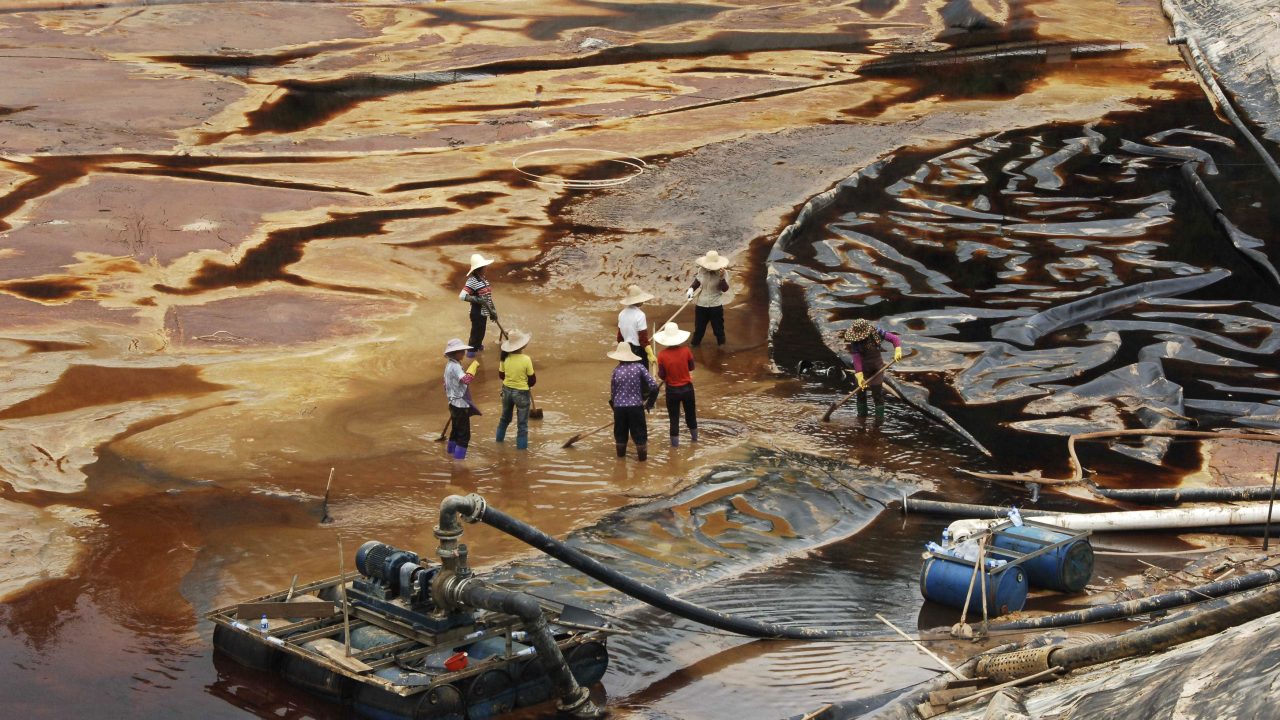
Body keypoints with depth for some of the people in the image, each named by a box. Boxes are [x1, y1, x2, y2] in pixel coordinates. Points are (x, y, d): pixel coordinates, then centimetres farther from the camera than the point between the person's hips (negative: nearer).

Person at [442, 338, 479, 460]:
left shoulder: (449, 365, 9)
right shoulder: (455, 366, -23)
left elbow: (446, 385, 19)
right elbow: (466, 379, -41)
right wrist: (474, 365, -32)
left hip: (454, 403, 10)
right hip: (461, 405, -10)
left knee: (456, 429, 26)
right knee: (464, 434, -2)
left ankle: (452, 449, 40)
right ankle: (459, 457, 1)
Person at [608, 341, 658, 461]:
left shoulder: (616, 371, -1)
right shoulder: (639, 367, -6)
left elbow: (612, 392, 5)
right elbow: (653, 385, -10)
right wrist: (644, 393, 9)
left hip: (619, 407, 2)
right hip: (636, 406, -2)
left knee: (620, 432, 18)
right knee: (639, 431, 11)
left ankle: (621, 453, 31)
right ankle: (642, 455, 16)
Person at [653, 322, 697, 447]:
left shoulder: (662, 354, -17)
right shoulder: (686, 350, -15)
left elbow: (661, 375, -12)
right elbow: (691, 367, -1)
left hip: (672, 390, -2)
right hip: (687, 388, 2)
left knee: (674, 416, 12)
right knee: (690, 413, 22)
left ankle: (675, 442, 19)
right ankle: (694, 436, 39)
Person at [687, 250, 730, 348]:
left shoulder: (723, 273, -18)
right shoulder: (701, 270, -10)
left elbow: (725, 289, -24)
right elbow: (697, 281, 10)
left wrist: (721, 277, -40)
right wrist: (691, 289, -8)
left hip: (716, 305, -3)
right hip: (701, 304, 3)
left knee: (718, 326, 13)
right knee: (699, 325, 19)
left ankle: (721, 343, 33)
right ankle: (695, 342, 40)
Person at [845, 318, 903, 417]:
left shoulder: (876, 333, -18)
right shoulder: (855, 342, -21)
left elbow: (895, 338, -16)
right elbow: (857, 360, -27)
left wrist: (898, 351, -35)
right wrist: (860, 377, -34)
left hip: (876, 369, -1)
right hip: (862, 370, 1)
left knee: (877, 394, -2)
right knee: (861, 393, 12)